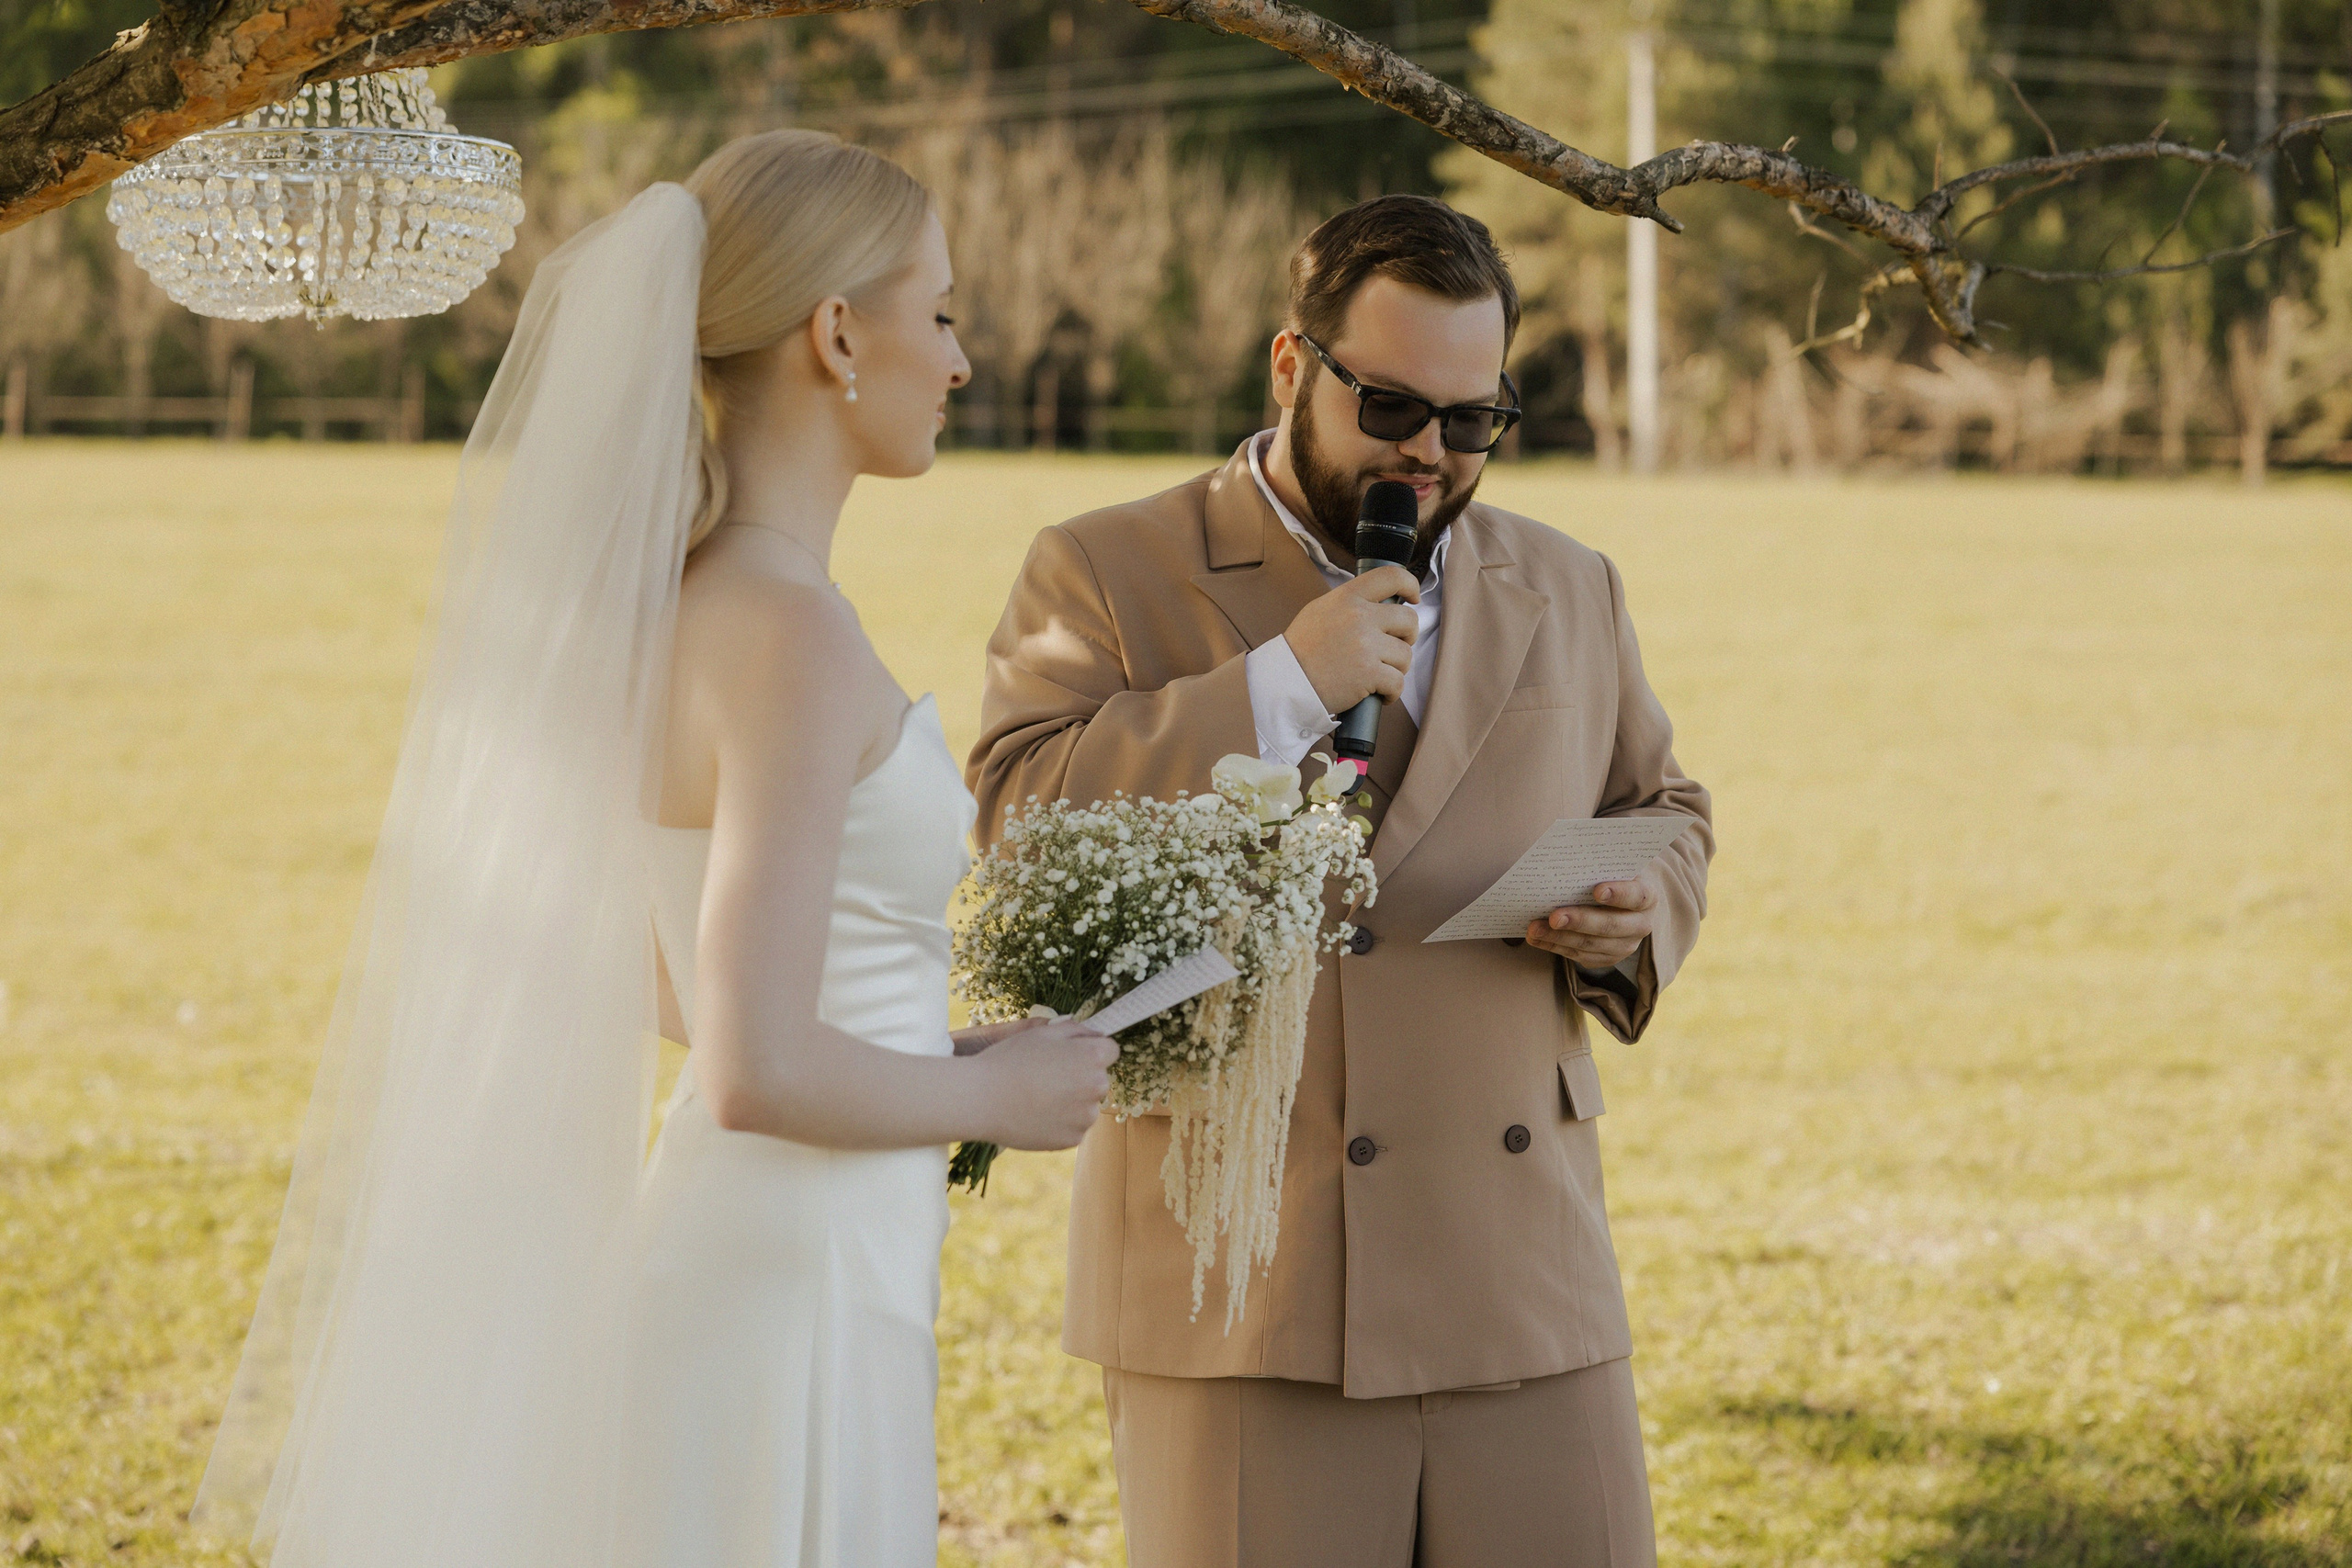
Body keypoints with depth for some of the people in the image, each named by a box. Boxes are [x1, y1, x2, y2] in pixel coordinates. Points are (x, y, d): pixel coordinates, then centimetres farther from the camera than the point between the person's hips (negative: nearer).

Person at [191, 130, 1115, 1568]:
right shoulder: (790, 633, -20)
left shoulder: (685, 591, 8)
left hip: (754, 1269, 9)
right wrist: (996, 1096, -9)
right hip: (790, 1298, -9)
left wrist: (938, 1049, 16)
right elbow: (759, 1072, -25)